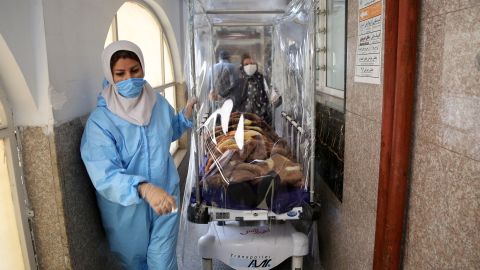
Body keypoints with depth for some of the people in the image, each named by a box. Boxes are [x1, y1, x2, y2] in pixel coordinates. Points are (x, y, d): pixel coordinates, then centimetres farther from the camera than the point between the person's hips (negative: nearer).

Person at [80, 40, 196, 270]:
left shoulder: (159, 102, -5)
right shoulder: (99, 121, -21)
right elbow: (105, 176, -31)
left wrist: (186, 114, -3)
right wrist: (144, 188, -48)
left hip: (165, 199, 2)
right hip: (125, 209, -2)